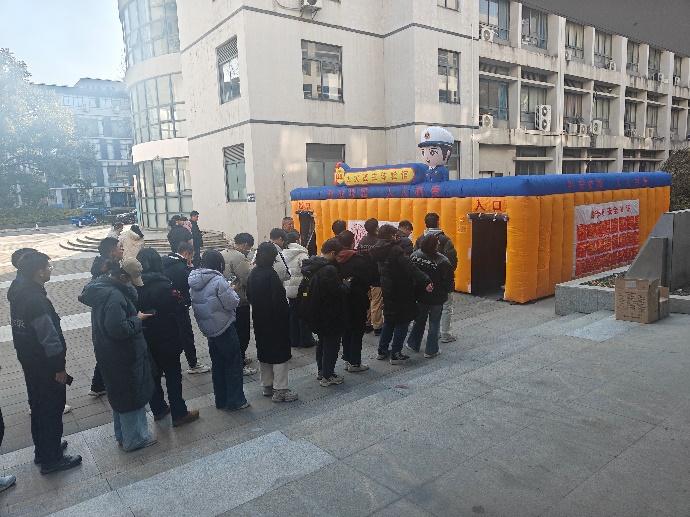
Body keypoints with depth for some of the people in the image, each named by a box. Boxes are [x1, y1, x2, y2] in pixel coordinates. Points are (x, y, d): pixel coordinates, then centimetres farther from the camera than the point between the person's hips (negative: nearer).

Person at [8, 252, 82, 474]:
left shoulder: (19, 292, 2)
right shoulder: (37, 300, -28)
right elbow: (49, 337, -26)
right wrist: (59, 367, -16)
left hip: (28, 360, 9)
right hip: (45, 365, -9)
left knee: (38, 406, 22)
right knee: (52, 410, 5)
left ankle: (42, 450, 38)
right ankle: (51, 459, 18)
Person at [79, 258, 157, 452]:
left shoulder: (103, 285, 4)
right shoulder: (114, 297, -29)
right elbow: (119, 329, -33)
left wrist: (134, 316, 3)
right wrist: (137, 319, -17)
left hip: (110, 354, 10)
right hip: (123, 358, -10)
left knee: (120, 395, 23)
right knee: (133, 396, 7)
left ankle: (123, 435, 39)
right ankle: (134, 439, 22)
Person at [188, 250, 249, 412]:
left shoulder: (194, 282, 3)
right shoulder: (218, 280, -20)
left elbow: (196, 304, 10)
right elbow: (232, 303, -20)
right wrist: (231, 291, 0)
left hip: (208, 329, 8)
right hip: (224, 328, -8)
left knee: (217, 364, 17)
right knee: (233, 363, 5)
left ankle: (221, 400, 26)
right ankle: (235, 400, 12)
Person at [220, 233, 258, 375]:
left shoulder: (223, 253, 8)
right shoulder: (239, 257, -19)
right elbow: (248, 279, -24)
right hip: (239, 302, -9)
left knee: (233, 331, 21)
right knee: (242, 334, 2)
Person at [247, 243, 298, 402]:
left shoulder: (253, 273, 4)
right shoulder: (270, 274, -21)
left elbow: (249, 296, 12)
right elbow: (279, 298, -24)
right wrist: (286, 315, -12)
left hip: (259, 320, 8)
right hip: (275, 321, -8)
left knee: (264, 352, 18)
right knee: (280, 353, 1)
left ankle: (267, 386, 29)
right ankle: (280, 390, 6)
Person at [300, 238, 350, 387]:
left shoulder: (312, 266, 2)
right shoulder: (329, 270, -27)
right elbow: (338, 292, -27)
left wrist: (342, 284, 10)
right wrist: (347, 284, -6)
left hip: (317, 313, 9)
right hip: (330, 316, -9)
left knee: (322, 342, 23)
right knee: (331, 344, 5)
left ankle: (321, 371, 36)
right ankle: (328, 376, 15)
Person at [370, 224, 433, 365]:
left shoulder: (379, 251, 4)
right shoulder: (395, 250, -20)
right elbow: (411, 268, -28)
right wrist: (425, 282, -32)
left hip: (387, 291, 8)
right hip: (401, 293, -8)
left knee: (389, 321, 19)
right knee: (402, 322, 3)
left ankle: (382, 350, 26)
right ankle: (396, 354, 7)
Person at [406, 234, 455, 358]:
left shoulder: (415, 256, -11)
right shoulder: (442, 261, -23)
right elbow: (448, 281, -16)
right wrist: (449, 289, 5)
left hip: (419, 296, 4)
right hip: (436, 298, -4)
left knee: (419, 320, 23)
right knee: (434, 323, 11)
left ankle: (413, 344, 33)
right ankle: (431, 350, 19)